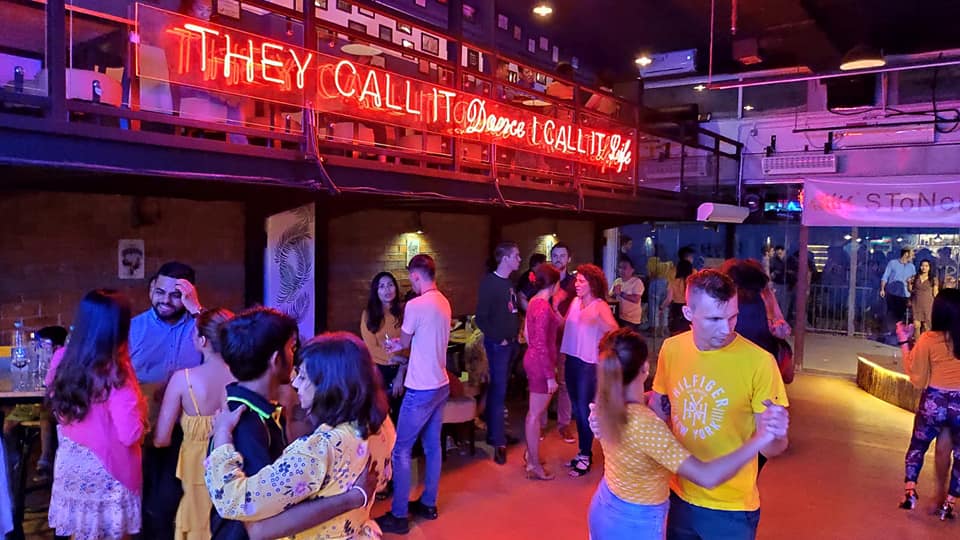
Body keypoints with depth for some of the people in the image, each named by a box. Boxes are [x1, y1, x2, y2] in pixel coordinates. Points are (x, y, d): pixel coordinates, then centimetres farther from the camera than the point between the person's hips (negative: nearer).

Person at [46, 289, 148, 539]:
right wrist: (139, 403, -7)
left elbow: (58, 409, 10)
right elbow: (130, 435, -23)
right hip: (106, 472, -6)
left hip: (70, 464, 6)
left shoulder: (62, 359, -7)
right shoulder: (116, 374, -25)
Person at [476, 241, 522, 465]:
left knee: (500, 388, 14)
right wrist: (498, 338, -13)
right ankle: (498, 442, 1)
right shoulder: (489, 283, -13)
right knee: (498, 390, -5)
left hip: (511, 342, 7)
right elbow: (481, 318, -16)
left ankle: (495, 432, 24)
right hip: (498, 344, -7)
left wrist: (516, 333, 6)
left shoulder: (509, 282, 11)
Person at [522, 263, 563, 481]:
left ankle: (531, 454, 38)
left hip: (533, 359, 10)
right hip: (541, 363, -10)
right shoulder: (544, 308, -23)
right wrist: (550, 376, -21)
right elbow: (541, 345, -24)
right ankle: (534, 466, 12)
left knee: (534, 411, 23)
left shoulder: (535, 301, 7)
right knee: (536, 414, 1)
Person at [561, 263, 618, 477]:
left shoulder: (600, 306, -11)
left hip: (589, 363, -6)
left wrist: (596, 319, -41)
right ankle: (582, 452, 30)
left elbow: (614, 331, -26)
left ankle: (586, 457, 15)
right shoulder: (575, 302, 7)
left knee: (584, 410, 0)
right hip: (572, 359, 6)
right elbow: (563, 325, 8)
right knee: (576, 409, 15)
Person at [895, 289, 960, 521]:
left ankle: (910, 491, 12)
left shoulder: (928, 339, -11)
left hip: (933, 402, 0)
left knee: (917, 446, 19)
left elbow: (916, 376, -4)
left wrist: (904, 342, -1)